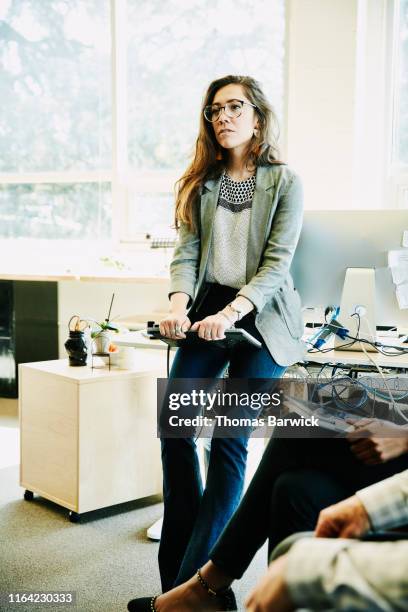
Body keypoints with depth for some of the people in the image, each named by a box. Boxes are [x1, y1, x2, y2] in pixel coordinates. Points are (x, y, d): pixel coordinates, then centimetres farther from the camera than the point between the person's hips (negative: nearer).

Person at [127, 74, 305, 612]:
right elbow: (187, 252, 1)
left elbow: (276, 262, -10)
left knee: (229, 441, -7)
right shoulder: (201, 182, 10)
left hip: (262, 316, -4)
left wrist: (230, 314, -23)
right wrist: (179, 304, -18)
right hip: (209, 313, 4)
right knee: (174, 426, -3)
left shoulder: (285, 182, -2)